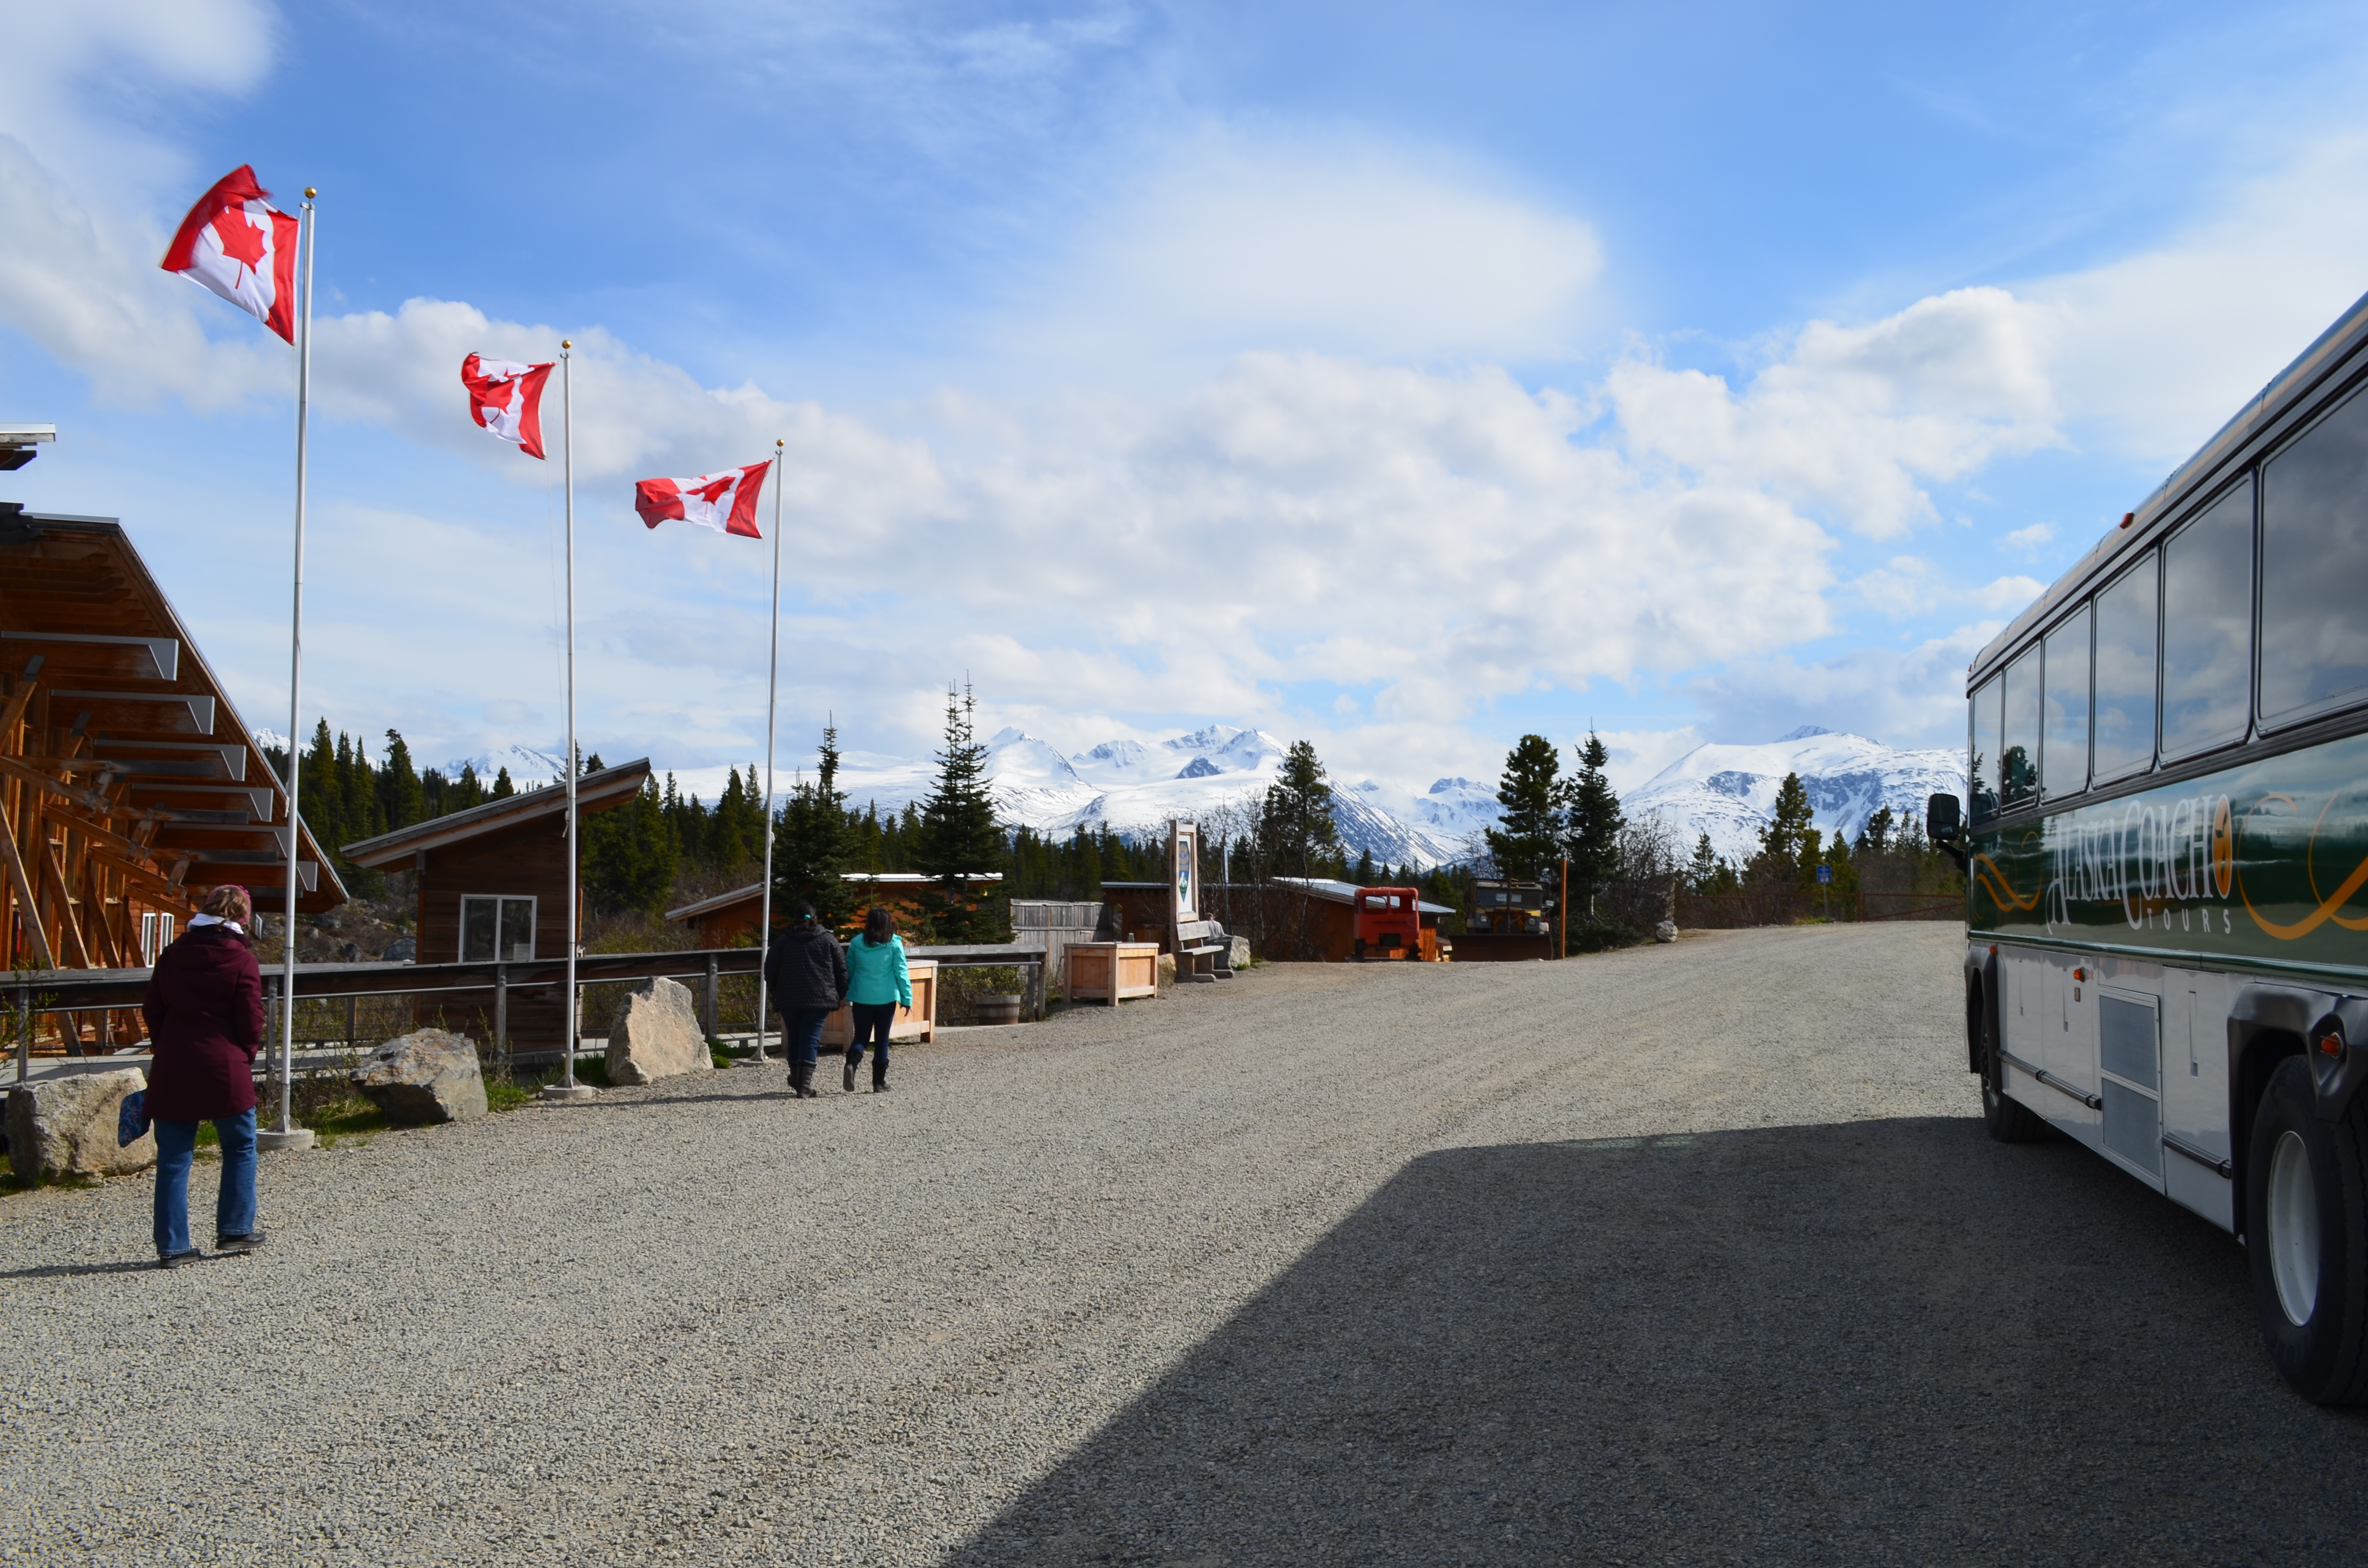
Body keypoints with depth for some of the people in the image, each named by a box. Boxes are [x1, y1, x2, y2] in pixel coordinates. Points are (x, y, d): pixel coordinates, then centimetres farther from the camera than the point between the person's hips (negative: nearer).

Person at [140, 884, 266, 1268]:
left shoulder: (172, 955, 7)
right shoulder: (241, 960, -7)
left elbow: (151, 1010, 11)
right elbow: (251, 1023, -7)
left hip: (172, 1072, 4)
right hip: (224, 1069, -4)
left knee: (173, 1159, 8)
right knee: (240, 1148, 14)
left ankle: (172, 1246, 8)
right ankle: (235, 1230, 18)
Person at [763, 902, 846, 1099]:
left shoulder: (783, 940, 3)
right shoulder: (828, 940, 3)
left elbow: (770, 967, 6)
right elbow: (842, 969, 4)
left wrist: (772, 989, 23)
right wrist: (841, 995, 13)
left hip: (789, 1000, 1)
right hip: (819, 1000, -1)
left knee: (794, 1039, 15)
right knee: (811, 1039, -3)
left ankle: (797, 1081, 25)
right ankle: (805, 1086, -13)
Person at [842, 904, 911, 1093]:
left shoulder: (856, 944, -2)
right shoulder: (894, 945, -7)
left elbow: (848, 971, 6)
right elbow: (902, 973, -5)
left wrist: (847, 996, 17)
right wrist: (907, 998, 3)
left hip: (861, 998, 1)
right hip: (886, 999, -1)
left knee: (861, 1037, 11)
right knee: (882, 1040, 10)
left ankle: (852, 1063, -19)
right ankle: (879, 1083, 12)